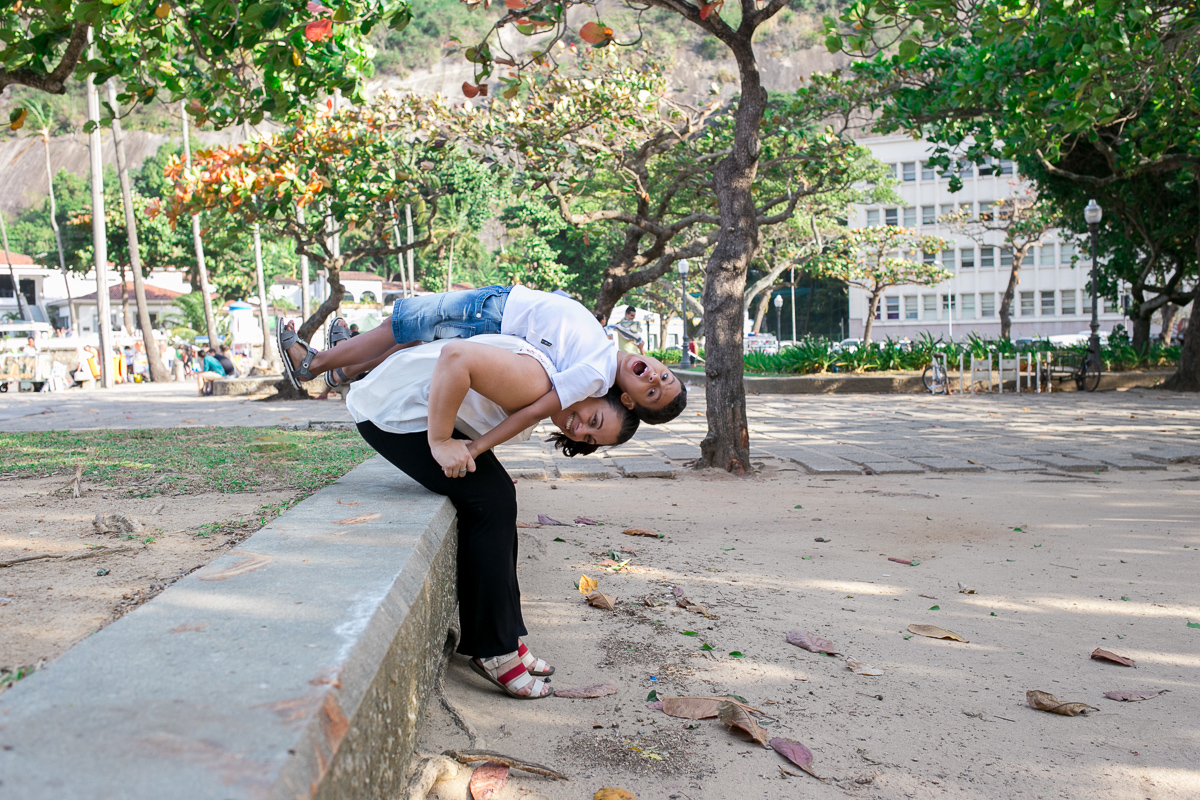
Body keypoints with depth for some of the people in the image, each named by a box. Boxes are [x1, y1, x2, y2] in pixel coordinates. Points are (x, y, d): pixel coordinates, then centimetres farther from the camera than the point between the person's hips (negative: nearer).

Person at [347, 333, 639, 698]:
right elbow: (456, 357, -37)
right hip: (389, 410, -10)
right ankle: (492, 651, -4)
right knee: (490, 501, -13)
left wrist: (478, 448, -8)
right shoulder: (534, 380, -27)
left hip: (421, 409, 10)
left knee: (498, 497, 7)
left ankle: (503, 637, 14)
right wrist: (440, 441, -30)